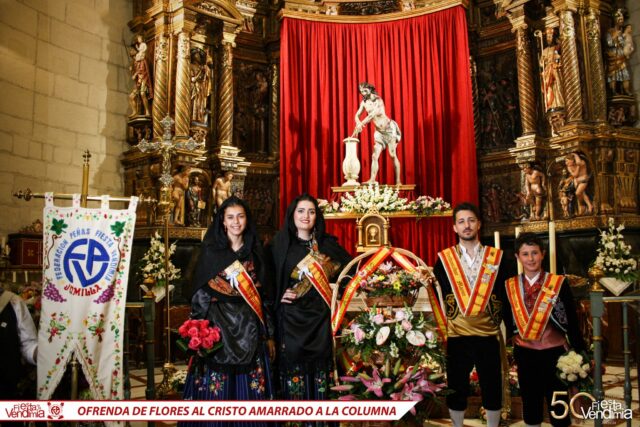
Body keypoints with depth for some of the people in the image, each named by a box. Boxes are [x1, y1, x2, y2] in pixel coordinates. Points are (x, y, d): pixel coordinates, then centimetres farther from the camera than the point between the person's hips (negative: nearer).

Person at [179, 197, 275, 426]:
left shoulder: (255, 252, 7)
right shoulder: (211, 251, 1)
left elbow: (264, 294, 8)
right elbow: (200, 292, -2)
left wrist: (269, 334, 6)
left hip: (249, 330, 2)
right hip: (219, 327, -2)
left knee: (250, 389, 6)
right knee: (216, 390, 2)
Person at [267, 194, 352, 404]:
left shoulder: (328, 244, 6)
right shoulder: (280, 244, 1)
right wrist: (279, 295, -11)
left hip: (320, 318, 2)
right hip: (291, 319, -2)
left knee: (319, 369, 6)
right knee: (293, 367, 0)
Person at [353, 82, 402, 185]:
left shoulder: (378, 100, -17)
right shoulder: (364, 102, 2)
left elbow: (373, 114, -30)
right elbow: (357, 115, 1)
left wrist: (361, 124, -37)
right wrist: (358, 124, -22)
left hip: (390, 128, -6)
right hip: (379, 132, 6)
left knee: (393, 155, -7)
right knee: (375, 156, -5)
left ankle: (398, 181, -2)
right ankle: (372, 179, -8)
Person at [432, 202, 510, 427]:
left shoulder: (497, 257, 2)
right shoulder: (444, 258, 0)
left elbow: (505, 295, 4)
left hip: (488, 334, 1)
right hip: (456, 335, 0)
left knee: (492, 389, 10)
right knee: (457, 389, 10)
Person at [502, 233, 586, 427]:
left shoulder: (559, 283, -8)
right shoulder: (510, 286, 0)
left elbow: (573, 321, -5)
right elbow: (506, 315, 15)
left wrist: (579, 353, -5)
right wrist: (513, 334, 1)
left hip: (554, 352, -2)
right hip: (525, 353, 2)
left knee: (558, 405, 8)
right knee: (530, 404, 13)